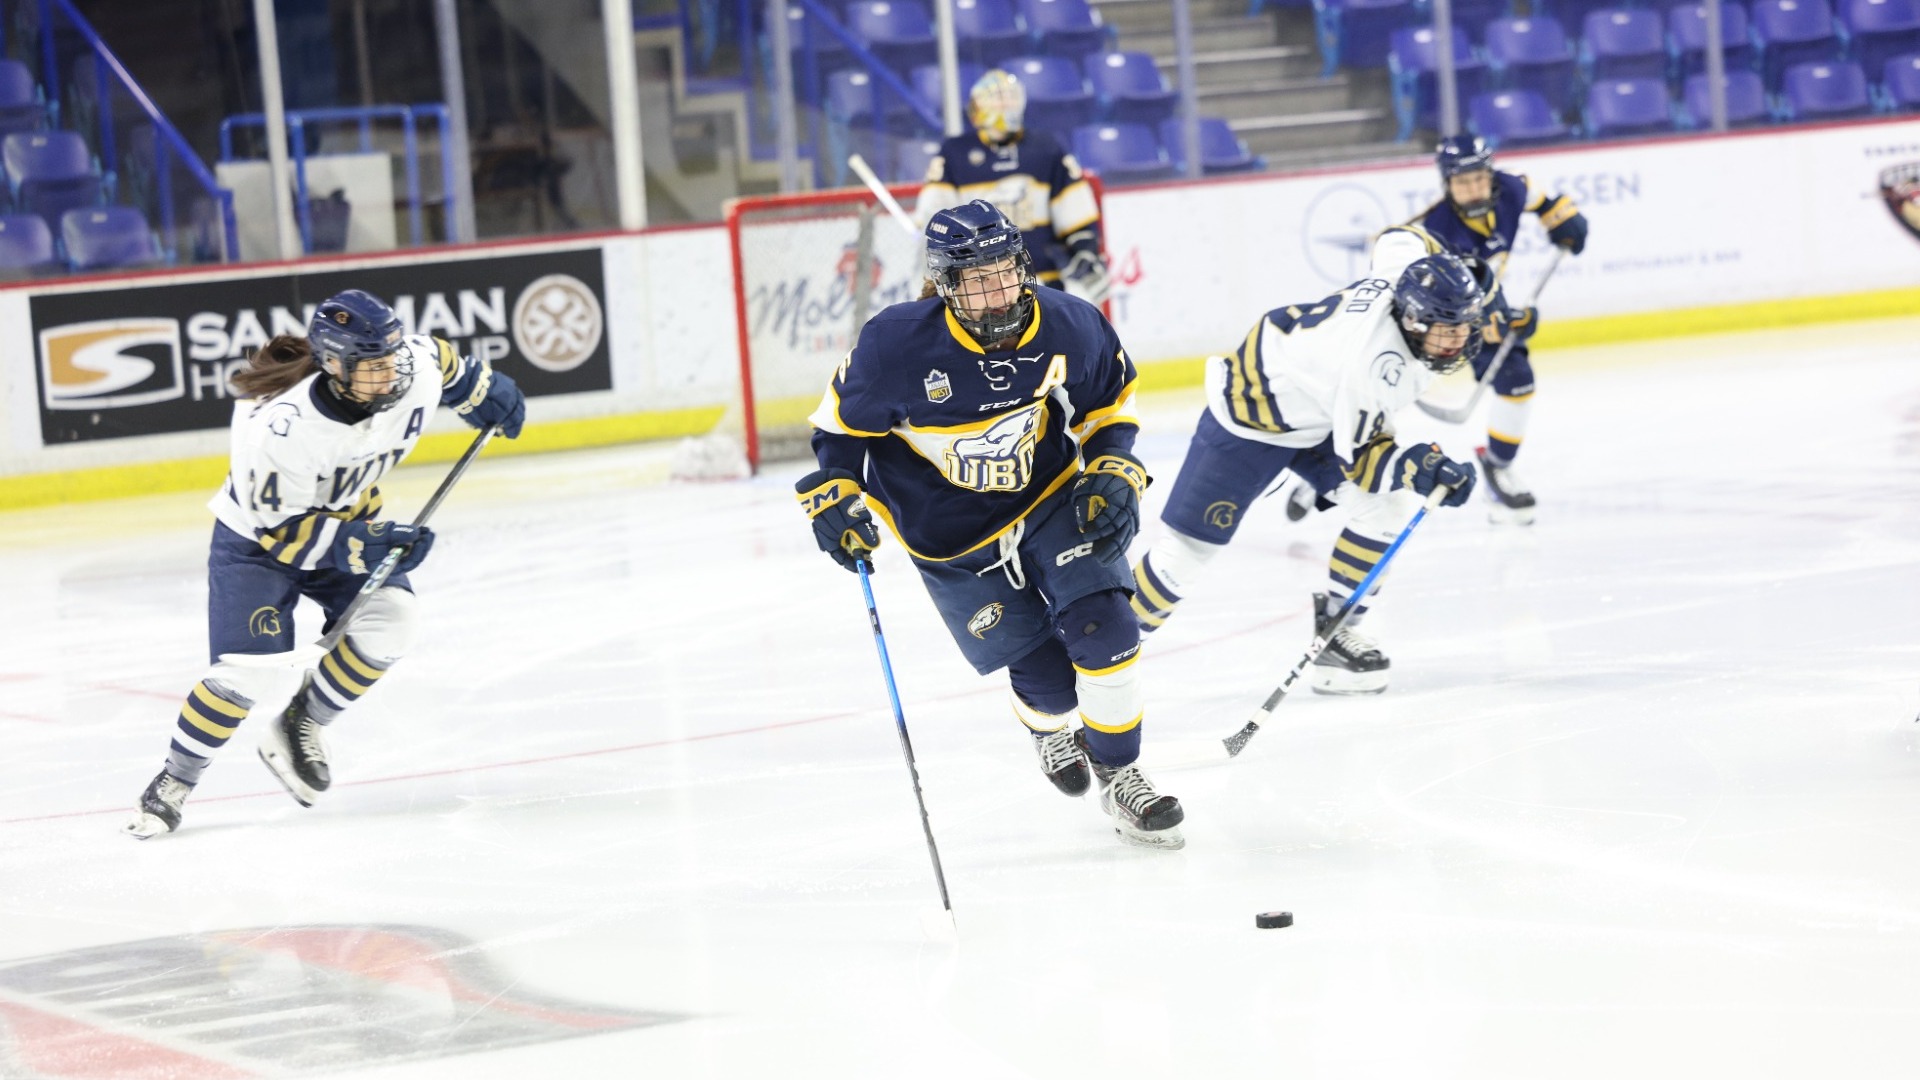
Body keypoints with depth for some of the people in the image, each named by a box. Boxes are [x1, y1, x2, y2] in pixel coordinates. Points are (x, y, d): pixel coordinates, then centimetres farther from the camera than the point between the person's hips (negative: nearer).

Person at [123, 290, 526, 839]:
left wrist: (486, 390, 14)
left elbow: (444, 362, 4)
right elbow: (279, 530, -28)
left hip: (344, 518, 6)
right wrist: (365, 545, -33)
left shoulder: (418, 369, -24)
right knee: (248, 673, -17)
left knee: (388, 621, -18)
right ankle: (173, 783, 6)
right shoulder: (285, 427, -38)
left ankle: (297, 729, 4)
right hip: (257, 536, -6)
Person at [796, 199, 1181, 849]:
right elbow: (845, 419, -6)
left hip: (1053, 497, 2)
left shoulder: (1070, 327, -16)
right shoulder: (897, 346, -25)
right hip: (954, 539, -2)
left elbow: (1109, 404, 3)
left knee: (1103, 628, -16)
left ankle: (1119, 776, 6)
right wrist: (836, 494, -13)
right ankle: (1048, 728, 37)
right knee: (1044, 673, -2)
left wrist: (1115, 475, -8)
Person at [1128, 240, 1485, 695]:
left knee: (1389, 505, -9)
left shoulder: (1411, 266, -21)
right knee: (1188, 547, -3)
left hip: (1321, 408, 8)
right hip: (1252, 418, -8)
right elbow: (1358, 458, -29)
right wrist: (1412, 468, -44)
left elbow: (1398, 239, 6)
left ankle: (1334, 627, 5)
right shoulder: (1377, 362, -41)